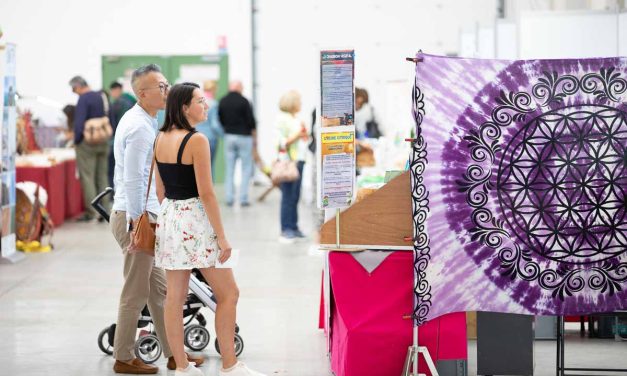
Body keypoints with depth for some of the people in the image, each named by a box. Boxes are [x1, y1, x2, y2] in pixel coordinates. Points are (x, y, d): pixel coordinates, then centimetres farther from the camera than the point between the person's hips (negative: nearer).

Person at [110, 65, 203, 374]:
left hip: (139, 215, 10)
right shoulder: (140, 127, -18)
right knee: (136, 293, -1)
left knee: (158, 290, 14)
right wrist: (138, 222, -21)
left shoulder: (140, 121, 14)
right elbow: (133, 180, -22)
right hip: (136, 216, -10)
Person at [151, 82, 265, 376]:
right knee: (228, 294, 3)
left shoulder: (160, 139, 7)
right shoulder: (196, 140, -16)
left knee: (175, 296, 9)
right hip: (196, 220, -8)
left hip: (169, 218, 8)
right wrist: (222, 237, -13)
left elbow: (160, 189, 14)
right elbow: (206, 193, -17)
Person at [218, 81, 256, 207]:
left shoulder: (223, 102, 2)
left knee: (229, 168, 9)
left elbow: (220, 119, 8)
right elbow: (251, 120, -9)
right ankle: (243, 198, -1)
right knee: (246, 168, 3)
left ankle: (229, 198, 8)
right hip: (244, 136, -4)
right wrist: (254, 137, 3)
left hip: (228, 136, 4)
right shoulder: (243, 101, -12)